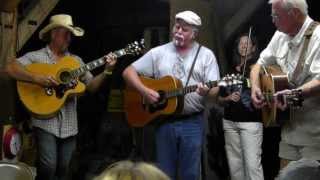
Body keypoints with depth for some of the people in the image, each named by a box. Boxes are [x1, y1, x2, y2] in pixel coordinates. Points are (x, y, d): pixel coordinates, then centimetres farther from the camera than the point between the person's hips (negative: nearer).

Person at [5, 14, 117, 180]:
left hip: (69, 124, 5)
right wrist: (37, 78, -25)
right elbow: (11, 68, -14)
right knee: (48, 166, -16)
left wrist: (107, 70, -4)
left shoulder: (76, 61, 13)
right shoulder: (37, 57, -1)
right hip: (45, 121, -4)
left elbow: (91, 86, 11)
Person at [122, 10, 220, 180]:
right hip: (164, 120, 1)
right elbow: (128, 72, 4)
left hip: (192, 122, -1)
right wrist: (144, 91, -12)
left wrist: (207, 92, -27)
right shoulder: (158, 52, 6)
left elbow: (214, 89, -3)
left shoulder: (206, 55, 2)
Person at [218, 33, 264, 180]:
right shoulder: (230, 72, 15)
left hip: (251, 121, -5)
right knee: (234, 164, 7)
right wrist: (229, 98, -2)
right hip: (230, 121, 5)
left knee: (252, 164, -12)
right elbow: (219, 99, 17)